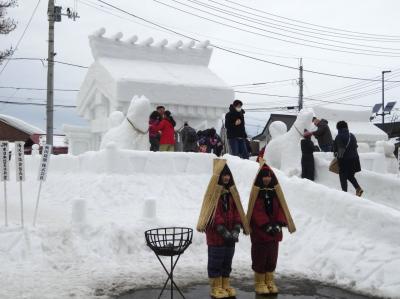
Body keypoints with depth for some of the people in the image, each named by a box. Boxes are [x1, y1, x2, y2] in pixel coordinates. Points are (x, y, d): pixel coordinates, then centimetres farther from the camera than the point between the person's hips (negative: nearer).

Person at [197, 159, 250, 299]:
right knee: (216, 261, 1)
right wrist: (222, 230, -21)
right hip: (215, 234, -6)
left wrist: (236, 229, -5)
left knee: (227, 260, 14)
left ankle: (226, 285, 25)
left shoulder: (232, 191, 10)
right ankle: (216, 287, 10)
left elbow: (237, 210, 7)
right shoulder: (213, 192, -10)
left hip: (230, 234, 7)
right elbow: (214, 213, -16)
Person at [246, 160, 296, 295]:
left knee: (272, 256, 10)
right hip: (259, 230, -4)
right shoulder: (256, 192, -7)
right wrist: (267, 225, -22)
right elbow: (256, 212, -14)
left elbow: (281, 207, 2)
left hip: (274, 230, 5)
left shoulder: (275, 191, 7)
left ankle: (270, 281, 22)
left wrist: (279, 223, -13)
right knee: (260, 256, 1)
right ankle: (259, 282, 12)